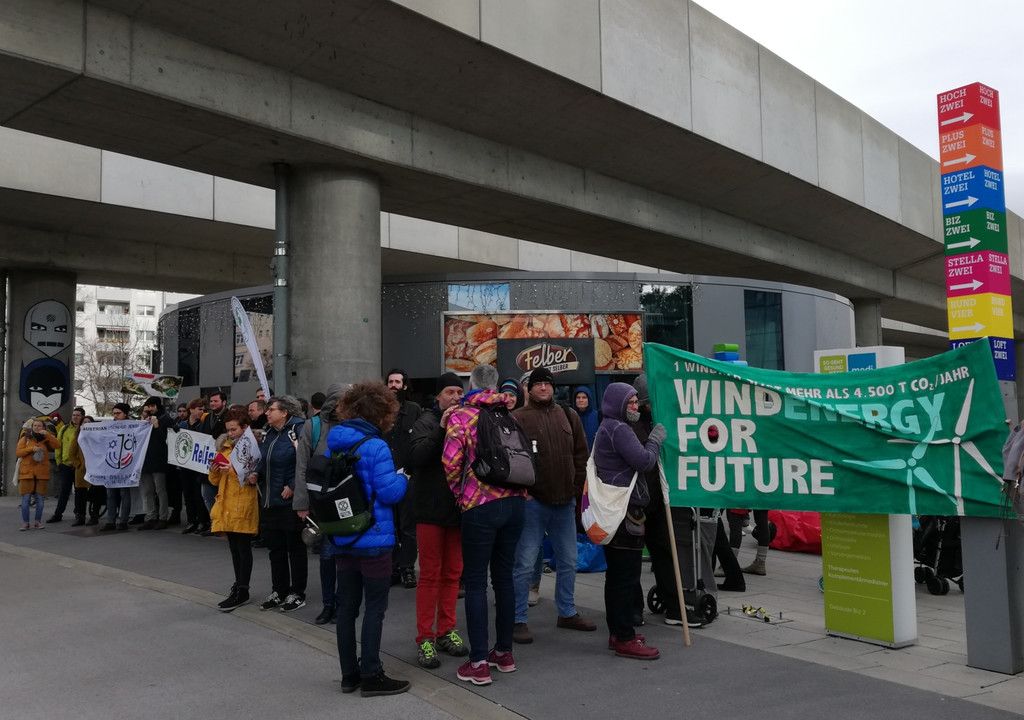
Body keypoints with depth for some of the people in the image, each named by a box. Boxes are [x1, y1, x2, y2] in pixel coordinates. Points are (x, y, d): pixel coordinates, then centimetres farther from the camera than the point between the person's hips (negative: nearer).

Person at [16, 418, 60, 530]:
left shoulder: (46, 439, 11)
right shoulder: (25, 438, 8)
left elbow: (57, 445, -6)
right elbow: (18, 452, -1)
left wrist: (48, 435, -15)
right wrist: (31, 448, -14)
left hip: (42, 473, 1)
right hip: (27, 472, -1)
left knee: (40, 498, 3)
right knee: (26, 498, -4)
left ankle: (38, 522, 11)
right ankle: (25, 523, 2)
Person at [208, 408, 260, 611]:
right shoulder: (225, 449, 17)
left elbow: (255, 477, -16)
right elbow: (216, 481, 19)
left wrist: (234, 470, -22)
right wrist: (214, 471, -1)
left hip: (244, 505, -7)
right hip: (227, 505, 7)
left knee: (243, 548, -3)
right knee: (234, 547, 12)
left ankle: (242, 591, 1)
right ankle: (239, 586, 21)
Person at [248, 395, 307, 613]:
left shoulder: (298, 430, -15)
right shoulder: (269, 433, 12)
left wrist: (293, 486, -22)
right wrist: (256, 474, 3)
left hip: (290, 501, -8)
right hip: (270, 500, 8)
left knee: (295, 548, 4)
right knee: (275, 547, 15)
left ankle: (297, 593, 16)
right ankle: (279, 591, 28)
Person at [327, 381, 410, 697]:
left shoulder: (334, 443, 6)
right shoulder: (376, 447, -17)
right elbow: (389, 493, -18)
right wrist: (402, 478, 0)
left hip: (342, 538, 7)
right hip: (373, 539, -7)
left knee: (347, 605, 12)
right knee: (375, 608, 2)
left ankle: (349, 674, 22)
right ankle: (371, 676, 8)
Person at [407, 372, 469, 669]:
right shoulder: (428, 421, -6)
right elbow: (416, 456, -21)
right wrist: (441, 429, -27)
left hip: (458, 508, 5)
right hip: (430, 509, -5)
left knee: (453, 573, 13)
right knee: (430, 574, 1)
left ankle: (446, 631, 25)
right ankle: (425, 638, 10)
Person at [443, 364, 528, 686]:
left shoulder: (461, 416, -5)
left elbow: (451, 461, -13)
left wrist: (459, 492, 3)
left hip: (480, 506, -5)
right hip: (515, 502, 5)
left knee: (475, 582, 2)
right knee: (504, 577, 16)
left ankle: (479, 663, 4)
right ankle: (504, 652, 25)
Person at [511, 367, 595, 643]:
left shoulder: (569, 417, 10)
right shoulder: (518, 418, -6)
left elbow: (581, 455, 14)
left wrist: (577, 487, 8)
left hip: (564, 501, 6)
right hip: (532, 502, -5)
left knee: (568, 561, 16)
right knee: (525, 564, -2)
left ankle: (567, 613, 32)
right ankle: (518, 620, 9)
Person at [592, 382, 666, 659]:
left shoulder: (605, 428, 19)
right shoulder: (618, 429, -14)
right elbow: (644, 460, -19)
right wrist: (656, 438, -3)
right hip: (625, 510, -11)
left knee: (617, 574, 14)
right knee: (627, 575, -7)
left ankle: (617, 633, 22)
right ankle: (625, 639, -3)